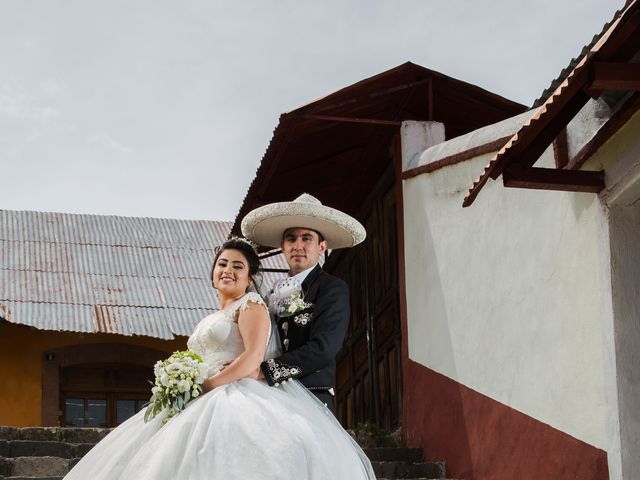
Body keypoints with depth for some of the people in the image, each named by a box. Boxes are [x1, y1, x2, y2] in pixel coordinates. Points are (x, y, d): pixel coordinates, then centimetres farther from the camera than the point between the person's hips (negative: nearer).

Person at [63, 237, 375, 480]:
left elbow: (254, 356, -13)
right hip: (206, 402, 8)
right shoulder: (211, 320, 27)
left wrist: (210, 384, -15)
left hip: (238, 397, -8)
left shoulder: (251, 305, 3)